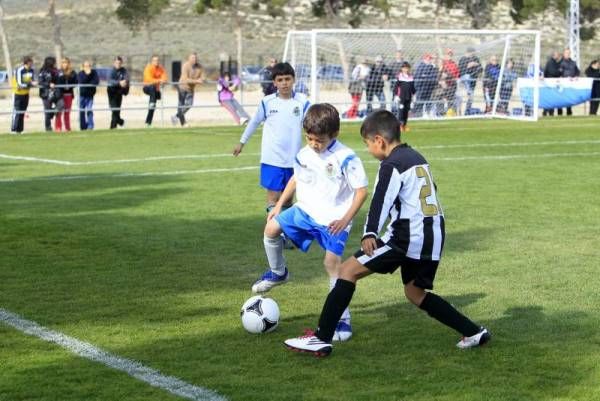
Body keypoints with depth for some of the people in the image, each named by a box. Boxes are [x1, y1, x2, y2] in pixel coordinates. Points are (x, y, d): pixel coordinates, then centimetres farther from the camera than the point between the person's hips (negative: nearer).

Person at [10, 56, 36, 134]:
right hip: (18, 93, -6)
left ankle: (19, 130, 14)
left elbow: (32, 80, 2)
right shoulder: (19, 70, -24)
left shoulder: (31, 70, -4)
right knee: (17, 112, -7)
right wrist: (31, 84, -30)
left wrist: (33, 83, -21)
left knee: (22, 112, 9)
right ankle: (13, 130, -3)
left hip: (26, 93, 6)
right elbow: (20, 84, -26)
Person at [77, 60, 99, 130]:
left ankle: (90, 126, -11)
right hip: (82, 94, 1)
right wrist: (87, 74, -25)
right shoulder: (80, 73, -4)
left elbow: (96, 81, -16)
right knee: (82, 111, 4)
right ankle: (83, 127, 15)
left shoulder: (93, 72, -3)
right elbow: (81, 82, -21)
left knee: (89, 111, -15)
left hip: (90, 95, -1)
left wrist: (87, 84, -19)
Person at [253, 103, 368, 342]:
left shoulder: (346, 159, -17)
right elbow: (296, 179, 20)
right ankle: (278, 273, 21)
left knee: (332, 261, -17)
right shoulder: (304, 154, 2)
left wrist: (346, 219, -23)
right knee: (272, 228, -7)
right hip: (306, 211, 6)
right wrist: (279, 206, 16)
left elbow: (361, 191, -15)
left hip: (334, 220, -6)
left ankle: (343, 319, -9)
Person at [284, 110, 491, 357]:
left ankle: (322, 338, -13)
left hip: (408, 237, -9)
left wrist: (370, 233, -34)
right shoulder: (417, 158, 19)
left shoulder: (392, 165, -8)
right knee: (415, 292, 24)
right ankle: (474, 333, 20)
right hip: (433, 236, 9)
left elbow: (381, 201, -23)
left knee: (349, 270, -6)